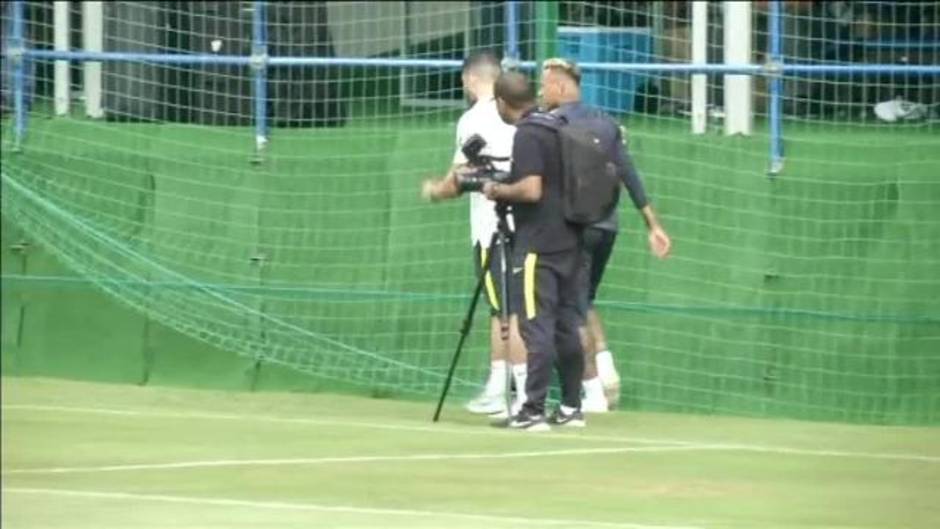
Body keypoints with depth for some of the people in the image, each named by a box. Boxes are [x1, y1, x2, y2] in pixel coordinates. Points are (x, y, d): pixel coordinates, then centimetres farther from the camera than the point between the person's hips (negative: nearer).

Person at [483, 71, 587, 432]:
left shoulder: (527, 135, -13)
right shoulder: (557, 128, 13)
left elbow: (531, 189, -23)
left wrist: (498, 190, -6)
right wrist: (505, 188, 24)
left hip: (537, 245, -9)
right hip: (569, 240, 9)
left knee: (537, 328, -10)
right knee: (566, 326, 13)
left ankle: (533, 411, -13)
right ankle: (571, 408, 17)